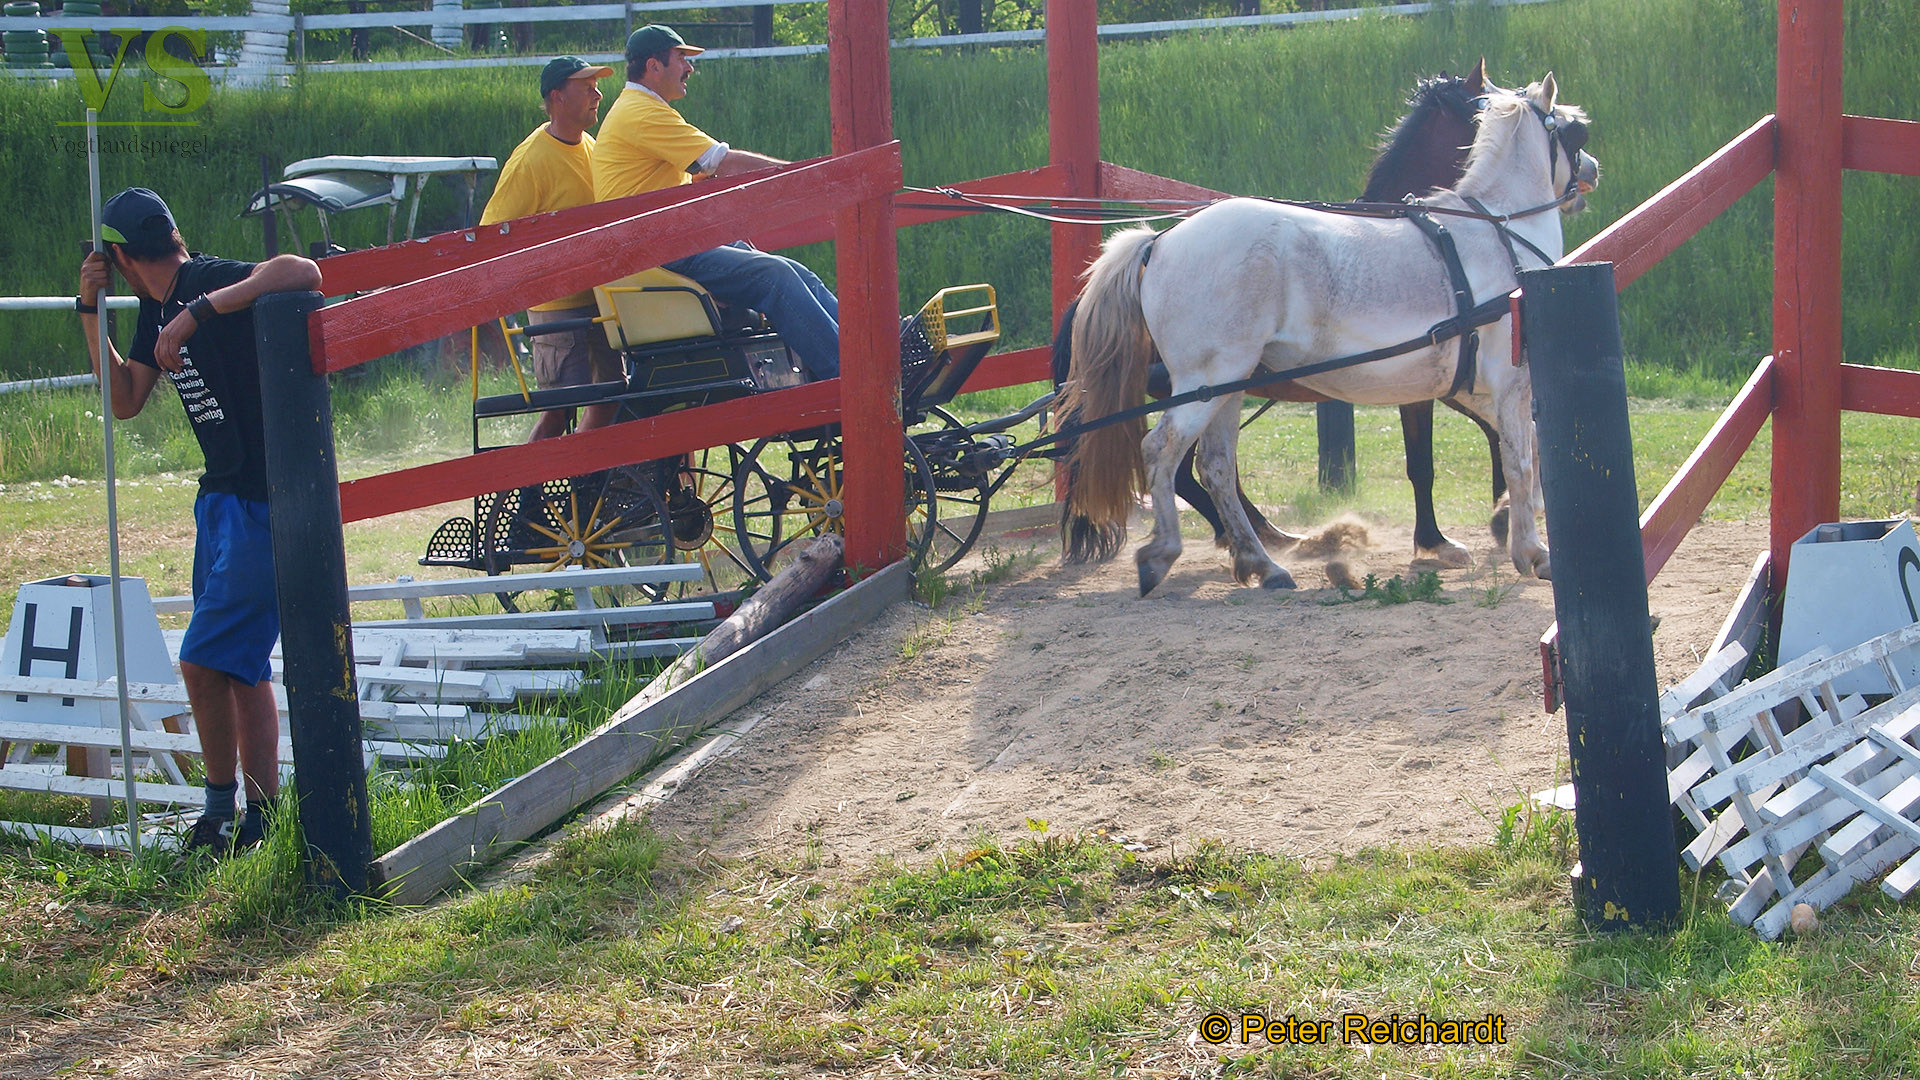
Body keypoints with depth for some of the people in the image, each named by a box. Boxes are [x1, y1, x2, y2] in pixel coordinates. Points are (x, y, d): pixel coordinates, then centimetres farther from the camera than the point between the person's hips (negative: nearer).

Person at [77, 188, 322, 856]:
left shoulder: (213, 281, -17)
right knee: (242, 666, 13)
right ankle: (258, 819, 21)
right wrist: (90, 312, 9)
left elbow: (303, 272, -35)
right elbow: (126, 401, 17)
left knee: (204, 660, -9)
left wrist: (199, 312, -37)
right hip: (223, 497, 10)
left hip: (267, 501, -10)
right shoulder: (158, 308, 11)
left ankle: (221, 808, 5)